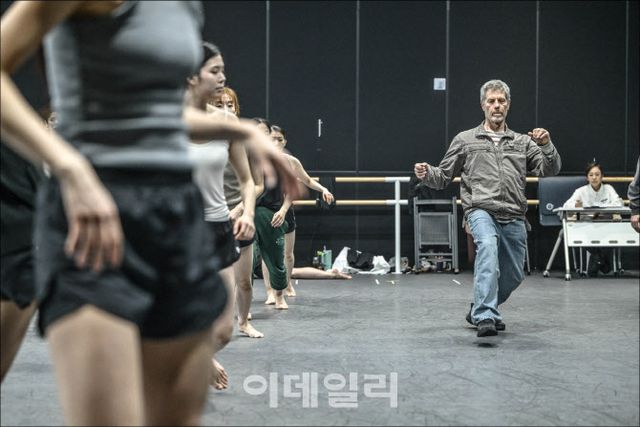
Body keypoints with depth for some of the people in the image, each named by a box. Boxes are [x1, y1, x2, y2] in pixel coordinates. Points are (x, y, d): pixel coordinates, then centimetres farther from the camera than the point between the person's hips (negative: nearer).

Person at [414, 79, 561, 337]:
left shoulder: (523, 142, 16)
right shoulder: (465, 140, 11)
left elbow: (550, 170, 8)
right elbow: (444, 176, 13)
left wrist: (546, 146, -10)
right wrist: (427, 174, -9)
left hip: (514, 217, 4)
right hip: (481, 211, -4)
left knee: (513, 276, 10)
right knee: (488, 246, -35)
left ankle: (479, 311, 38)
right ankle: (485, 317, -42)